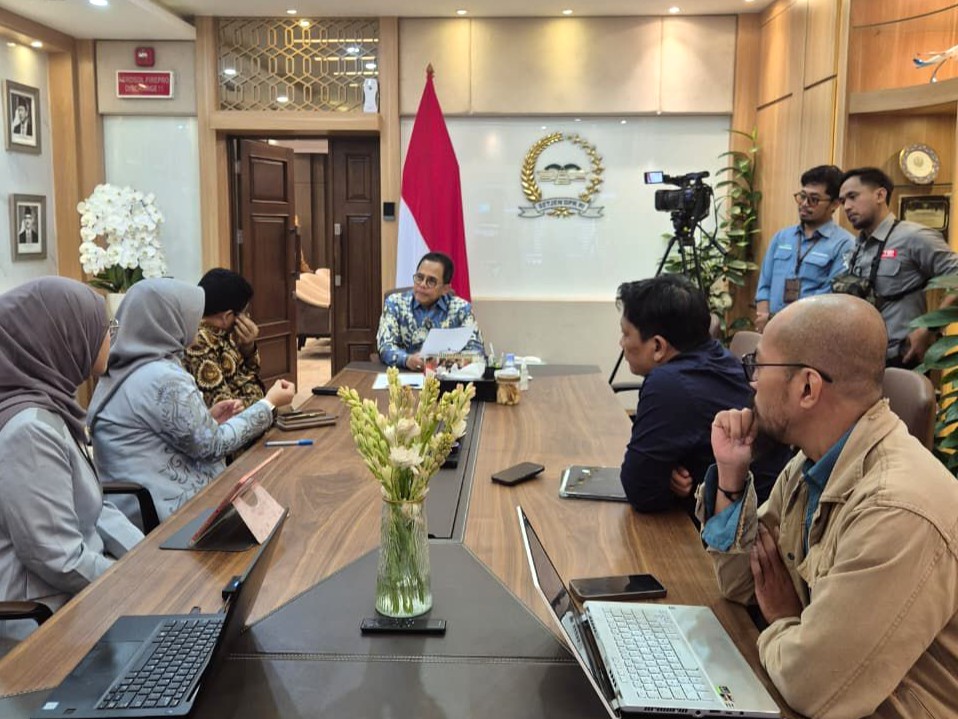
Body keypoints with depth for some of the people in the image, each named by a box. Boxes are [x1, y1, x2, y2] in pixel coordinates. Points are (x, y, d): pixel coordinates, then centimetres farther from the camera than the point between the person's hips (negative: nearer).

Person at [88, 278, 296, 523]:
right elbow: (212, 446, -14)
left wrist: (207, 419, 7)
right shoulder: (164, 379, -21)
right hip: (171, 510, -9)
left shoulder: (124, 369, 7)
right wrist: (270, 403, -6)